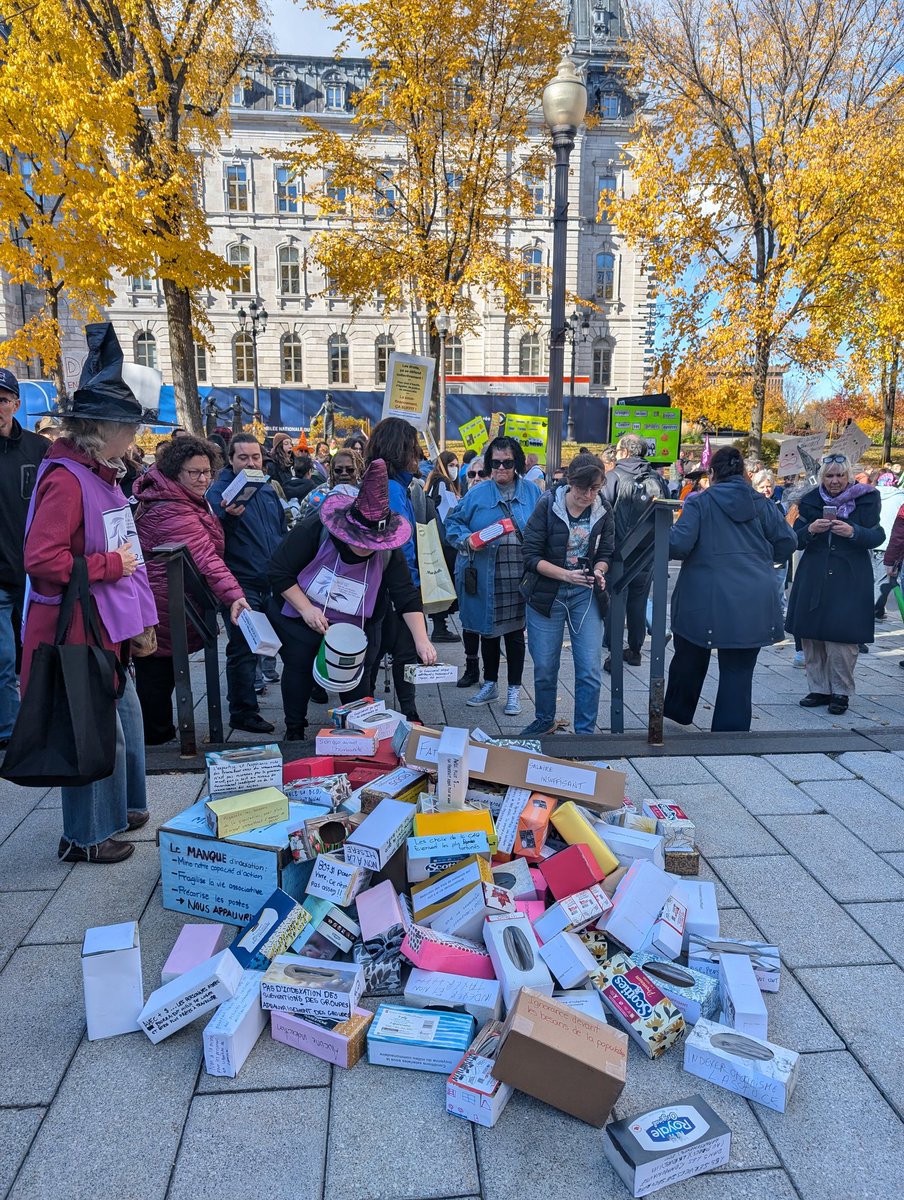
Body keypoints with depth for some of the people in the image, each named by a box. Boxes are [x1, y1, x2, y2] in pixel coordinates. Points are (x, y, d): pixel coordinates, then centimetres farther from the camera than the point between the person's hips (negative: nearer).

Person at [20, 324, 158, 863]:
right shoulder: (66, 479, -18)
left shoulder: (102, 475, 13)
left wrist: (138, 619, 17)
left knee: (125, 716, 20)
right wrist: (110, 566, -18)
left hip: (109, 626, 10)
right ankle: (86, 837, 18)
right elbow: (42, 559, -27)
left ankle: (124, 808, 38)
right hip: (77, 628, -10)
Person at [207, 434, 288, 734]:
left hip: (272, 583, 7)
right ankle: (243, 712, 6)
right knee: (243, 650, -3)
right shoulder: (220, 490, -7)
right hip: (241, 584, -7)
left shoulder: (268, 490, 14)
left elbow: (282, 532, 24)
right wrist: (226, 516, -37)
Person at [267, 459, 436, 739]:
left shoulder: (388, 551, -20)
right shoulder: (313, 531, -27)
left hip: (357, 624, 2)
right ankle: (294, 731, 25)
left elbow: (407, 597, -19)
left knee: (358, 676, 4)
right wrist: (306, 609, -27)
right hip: (300, 616, -1)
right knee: (298, 668, 6)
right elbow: (279, 571, -20)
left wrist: (421, 639, -29)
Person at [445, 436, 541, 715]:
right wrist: (467, 539, -12)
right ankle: (490, 685, 29)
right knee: (488, 630, 13)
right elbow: (453, 522, 8)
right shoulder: (478, 494, 3)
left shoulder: (532, 492, 4)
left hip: (519, 576, -1)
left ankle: (514, 690, 20)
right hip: (485, 575, 1)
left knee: (515, 631, 7)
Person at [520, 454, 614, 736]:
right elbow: (531, 555, -12)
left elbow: (606, 554, 10)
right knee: (544, 667, 9)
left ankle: (585, 731, 15)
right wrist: (566, 575, -23)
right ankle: (545, 720, 33)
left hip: (586, 596, 2)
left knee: (589, 669, -1)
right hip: (546, 594, -2)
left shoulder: (603, 512, -1)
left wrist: (599, 571, -13)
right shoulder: (547, 506, -10)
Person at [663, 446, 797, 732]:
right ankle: (731, 730, 8)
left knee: (690, 658, 19)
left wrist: (664, 533, 7)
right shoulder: (762, 504, 5)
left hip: (706, 601, -1)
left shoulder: (700, 503, -5)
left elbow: (678, 545, -14)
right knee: (739, 670, 6)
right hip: (753, 605, 2)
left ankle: (677, 710, 38)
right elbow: (787, 542, 8)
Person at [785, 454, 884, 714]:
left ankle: (841, 692, 8)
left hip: (849, 580, -3)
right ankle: (819, 688, 16)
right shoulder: (810, 501, 7)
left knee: (841, 637, -6)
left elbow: (877, 537, -1)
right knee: (811, 635, 3)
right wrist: (810, 530, -15)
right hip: (813, 577, 3)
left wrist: (853, 532, -19)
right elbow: (796, 540, 6)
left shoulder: (865, 499, 2)